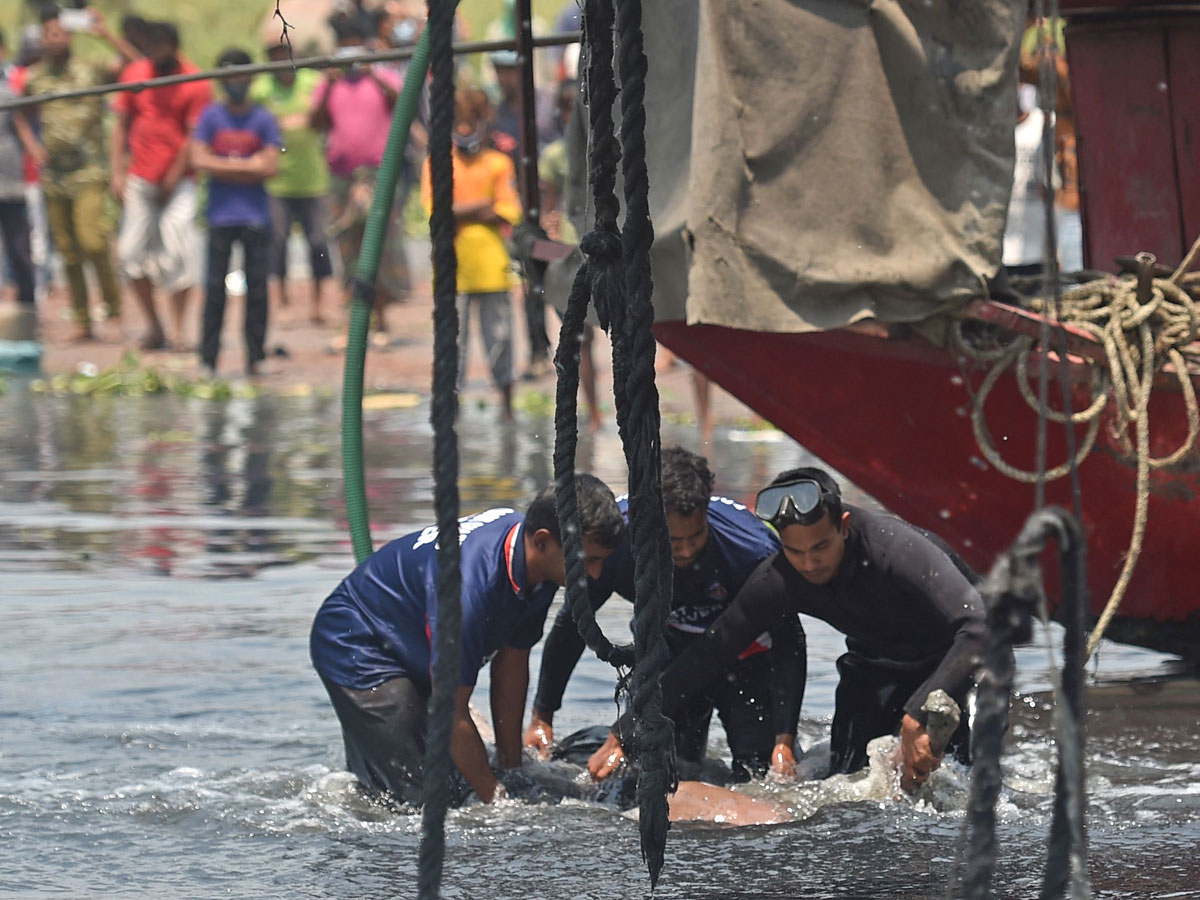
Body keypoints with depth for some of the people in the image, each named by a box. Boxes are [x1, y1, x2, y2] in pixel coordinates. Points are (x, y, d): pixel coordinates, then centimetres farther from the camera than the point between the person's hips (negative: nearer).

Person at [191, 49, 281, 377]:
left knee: (257, 287, -1)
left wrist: (224, 168, -6)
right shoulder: (211, 116, 7)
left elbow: (271, 166, -4)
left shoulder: (263, 120, 5)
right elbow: (199, 159, -3)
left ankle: (255, 357, 4)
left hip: (255, 217, 0)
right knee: (215, 288, -2)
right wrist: (247, 166, -5)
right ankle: (208, 359, 1)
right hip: (221, 213, 0)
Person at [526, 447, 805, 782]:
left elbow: (788, 644, -23)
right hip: (667, 659, 2)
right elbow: (570, 628, -10)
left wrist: (784, 741, -32)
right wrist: (541, 718, -2)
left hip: (745, 660, -2)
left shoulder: (754, 549, -36)